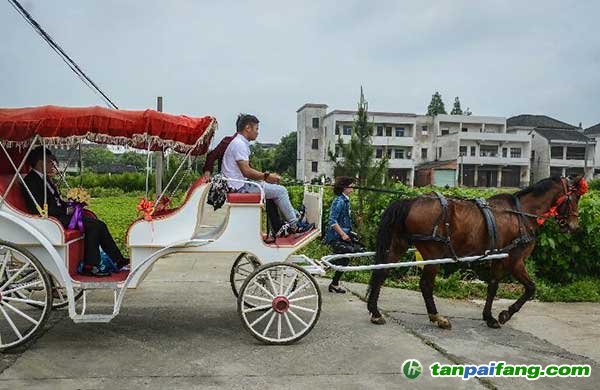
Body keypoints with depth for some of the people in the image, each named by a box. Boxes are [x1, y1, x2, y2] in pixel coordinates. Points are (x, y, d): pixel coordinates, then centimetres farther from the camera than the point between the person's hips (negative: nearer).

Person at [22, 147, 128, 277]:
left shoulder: (45, 178, 18)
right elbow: (39, 210, -19)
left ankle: (119, 261, -5)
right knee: (92, 225, -23)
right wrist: (66, 210, -15)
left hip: (60, 214, 9)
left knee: (99, 225, -5)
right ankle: (90, 266, -16)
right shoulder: (31, 181, -11)